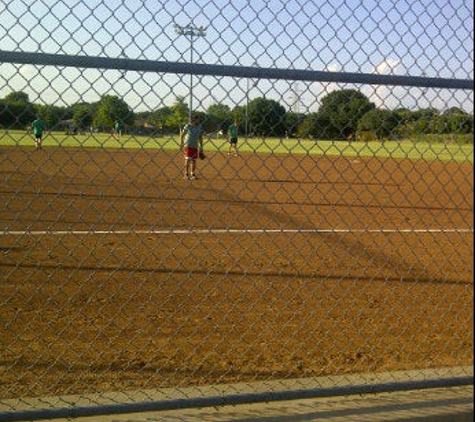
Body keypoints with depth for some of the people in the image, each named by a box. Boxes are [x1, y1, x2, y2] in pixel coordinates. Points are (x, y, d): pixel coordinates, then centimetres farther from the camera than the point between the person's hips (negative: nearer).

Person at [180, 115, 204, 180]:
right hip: (187, 145, -5)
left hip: (195, 146, 5)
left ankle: (193, 174, 17)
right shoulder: (188, 126, -10)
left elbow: (200, 137, 11)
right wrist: (182, 143, -12)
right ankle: (186, 174, -3)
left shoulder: (199, 127, 4)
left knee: (194, 160, 8)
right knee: (188, 159, -8)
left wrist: (201, 147, 10)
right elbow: (182, 135, -6)